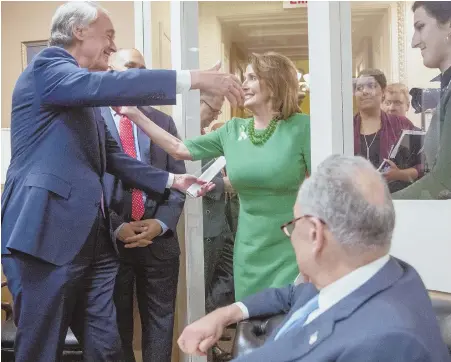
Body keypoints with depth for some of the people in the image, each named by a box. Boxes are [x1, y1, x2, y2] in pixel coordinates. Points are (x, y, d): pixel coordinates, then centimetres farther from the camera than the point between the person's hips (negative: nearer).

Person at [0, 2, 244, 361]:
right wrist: (193, 78, -26)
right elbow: (104, 85, -24)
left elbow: (114, 158, 23)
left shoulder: (85, 96, 21)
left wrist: (172, 180, 14)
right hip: (47, 233, -8)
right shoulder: (46, 67, -5)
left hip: (92, 238, 9)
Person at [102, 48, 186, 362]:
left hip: (158, 238, 3)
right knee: (115, 322, 11)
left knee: (160, 320, 10)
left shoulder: (162, 121, 10)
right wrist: (116, 227, -14)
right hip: (109, 238, -3)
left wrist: (161, 223, -7)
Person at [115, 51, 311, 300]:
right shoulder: (233, 130, 6)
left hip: (291, 252, -5)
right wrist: (134, 114, 4)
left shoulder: (301, 126, -8)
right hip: (249, 253, 5)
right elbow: (179, 149, 9)